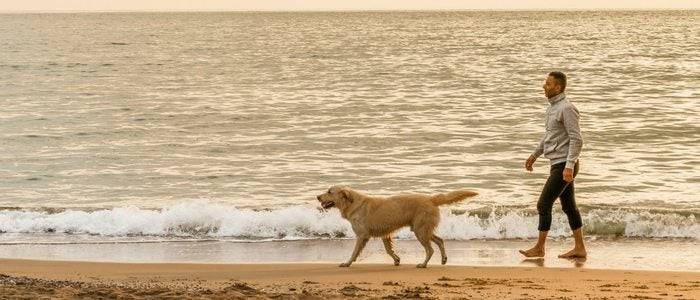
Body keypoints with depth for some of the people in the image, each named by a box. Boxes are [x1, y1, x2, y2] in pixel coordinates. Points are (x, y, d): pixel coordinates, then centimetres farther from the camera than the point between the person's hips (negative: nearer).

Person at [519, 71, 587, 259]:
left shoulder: (567, 109, -17)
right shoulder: (553, 107, 13)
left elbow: (576, 140, -22)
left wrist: (569, 166, -28)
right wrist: (535, 155, 31)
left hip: (563, 166, -10)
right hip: (557, 165, 10)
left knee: (544, 205, -7)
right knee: (568, 206, 11)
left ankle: (539, 248, 1)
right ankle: (579, 248, 16)